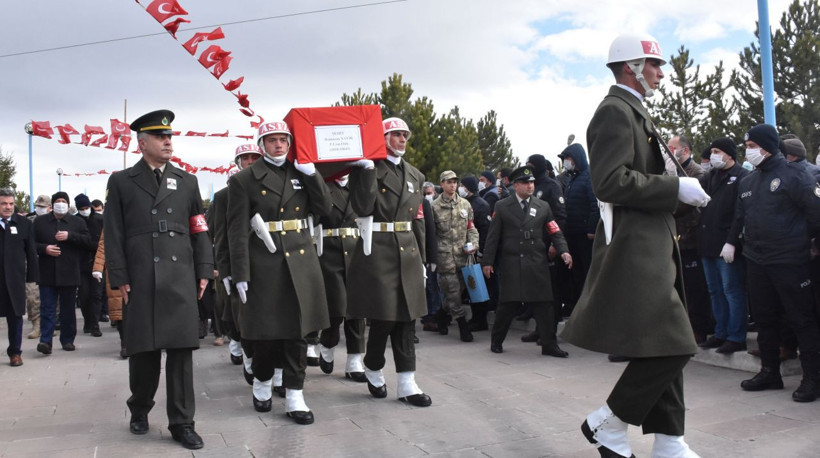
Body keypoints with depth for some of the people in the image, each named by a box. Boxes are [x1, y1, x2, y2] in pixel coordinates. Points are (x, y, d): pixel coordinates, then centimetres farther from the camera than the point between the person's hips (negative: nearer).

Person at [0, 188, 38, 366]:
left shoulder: (24, 223, 4)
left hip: (15, 277, 1)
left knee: (15, 315, 6)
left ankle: (15, 352, 16)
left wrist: (32, 275, 0)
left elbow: (31, 251, 4)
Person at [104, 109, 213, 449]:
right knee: (143, 349, 5)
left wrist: (204, 271, 4)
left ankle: (181, 422, 6)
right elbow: (113, 234, 4)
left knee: (181, 349, -1)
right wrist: (120, 278, -4)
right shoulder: (121, 182, 9)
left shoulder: (187, 181, 15)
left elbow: (200, 230, 12)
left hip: (180, 277, 1)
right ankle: (139, 410, 28)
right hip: (140, 279, -1)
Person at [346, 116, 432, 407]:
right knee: (382, 318, -2)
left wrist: (421, 260, 14)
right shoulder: (366, 170, -2)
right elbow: (363, 208, -18)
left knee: (406, 318, 5)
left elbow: (418, 220, 16)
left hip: (408, 252, 6)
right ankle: (373, 370, 23)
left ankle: (407, 383, 9)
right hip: (377, 251, -6)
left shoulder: (415, 175, 15)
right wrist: (369, 169, -19)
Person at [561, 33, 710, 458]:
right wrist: (677, 188, -18)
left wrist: (683, 186, 14)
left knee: (669, 345, 12)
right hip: (634, 247, -11)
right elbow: (612, 182, -24)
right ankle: (608, 423, 4)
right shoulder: (614, 111, -12)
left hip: (653, 246, 11)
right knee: (670, 345, -10)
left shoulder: (633, 111, 21)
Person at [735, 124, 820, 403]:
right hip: (756, 262, 7)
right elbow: (740, 218, 20)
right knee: (764, 319, 13)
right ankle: (770, 372, 24)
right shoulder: (747, 182, 13)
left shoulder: (793, 175, -10)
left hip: (789, 261, -7)